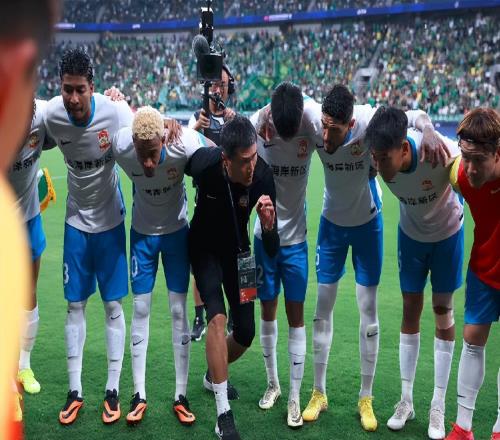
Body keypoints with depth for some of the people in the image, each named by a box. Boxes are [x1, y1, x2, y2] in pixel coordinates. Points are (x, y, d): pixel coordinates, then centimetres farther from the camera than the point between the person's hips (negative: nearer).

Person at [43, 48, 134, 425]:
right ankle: (75, 391, 20)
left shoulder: (115, 113, -24)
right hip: (77, 221, 2)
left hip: (110, 220, -2)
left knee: (113, 305, 4)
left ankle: (113, 390, 17)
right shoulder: (51, 115, -17)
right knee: (75, 305, 8)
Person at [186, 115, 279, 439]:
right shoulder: (204, 163, -32)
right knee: (218, 317, -22)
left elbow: (272, 251, -28)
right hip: (205, 247, -2)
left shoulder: (263, 177, -30)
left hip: (237, 250, 2)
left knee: (246, 334, 4)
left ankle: (214, 374, 37)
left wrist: (269, 225, -42)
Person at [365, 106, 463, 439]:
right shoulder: (382, 157, -29)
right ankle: (406, 401, 19)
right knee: (410, 310, 7)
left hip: (447, 234, -3)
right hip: (411, 234, 3)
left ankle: (438, 408, 15)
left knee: (443, 313, 4)